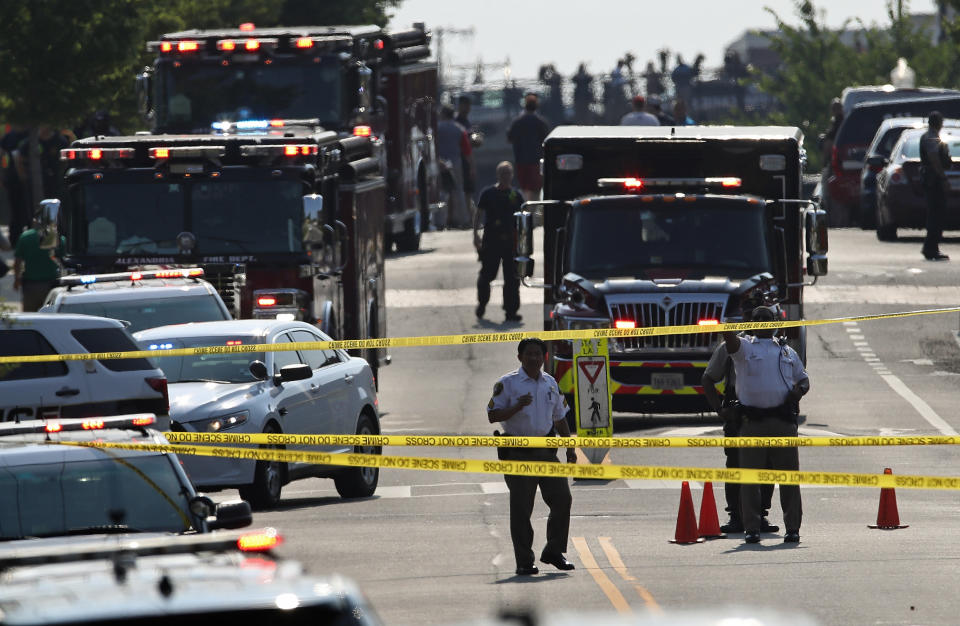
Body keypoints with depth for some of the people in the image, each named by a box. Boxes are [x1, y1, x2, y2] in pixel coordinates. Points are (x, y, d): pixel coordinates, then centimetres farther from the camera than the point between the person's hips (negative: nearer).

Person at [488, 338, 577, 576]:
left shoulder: (550, 384, 13)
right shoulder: (507, 383, -5)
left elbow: (559, 417, 22)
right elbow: (492, 415, -9)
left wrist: (569, 447, 16)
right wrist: (517, 406, -23)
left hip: (546, 450, 5)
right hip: (518, 453, -5)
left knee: (562, 498, 0)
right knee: (521, 507, -4)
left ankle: (554, 552, 15)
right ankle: (524, 562, 1)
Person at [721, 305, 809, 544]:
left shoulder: (787, 352, 19)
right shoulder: (744, 347, 9)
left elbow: (803, 379, 25)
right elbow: (730, 340, -14)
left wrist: (798, 390, 1)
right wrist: (727, 328, -37)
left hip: (784, 422, 2)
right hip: (752, 423, -2)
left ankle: (793, 527, 5)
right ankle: (751, 528, 1)